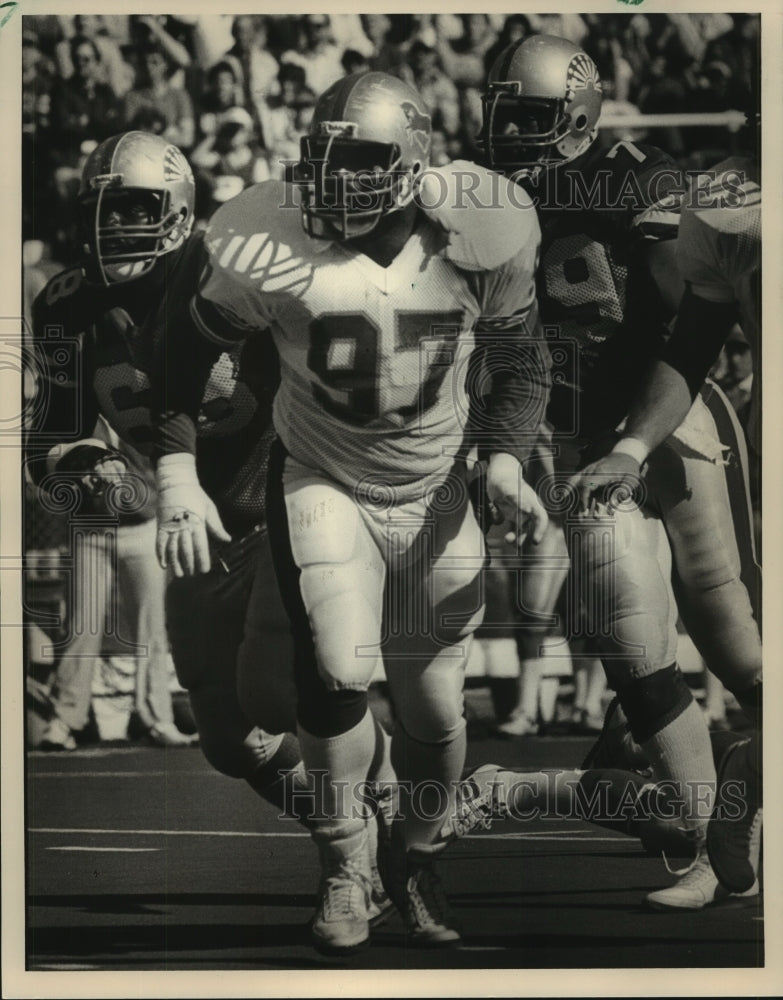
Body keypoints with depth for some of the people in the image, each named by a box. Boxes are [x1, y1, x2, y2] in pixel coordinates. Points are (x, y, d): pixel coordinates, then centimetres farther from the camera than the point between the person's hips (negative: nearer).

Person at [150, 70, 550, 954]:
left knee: (435, 710, 5)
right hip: (321, 483, -2)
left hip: (435, 496, 2)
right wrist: (177, 478, -13)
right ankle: (342, 868, 2)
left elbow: (522, 366, 1)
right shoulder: (272, 247, -20)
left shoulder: (476, 240, -17)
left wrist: (503, 461, -14)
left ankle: (416, 863, 34)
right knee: (337, 671, -21)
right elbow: (181, 354, -5)